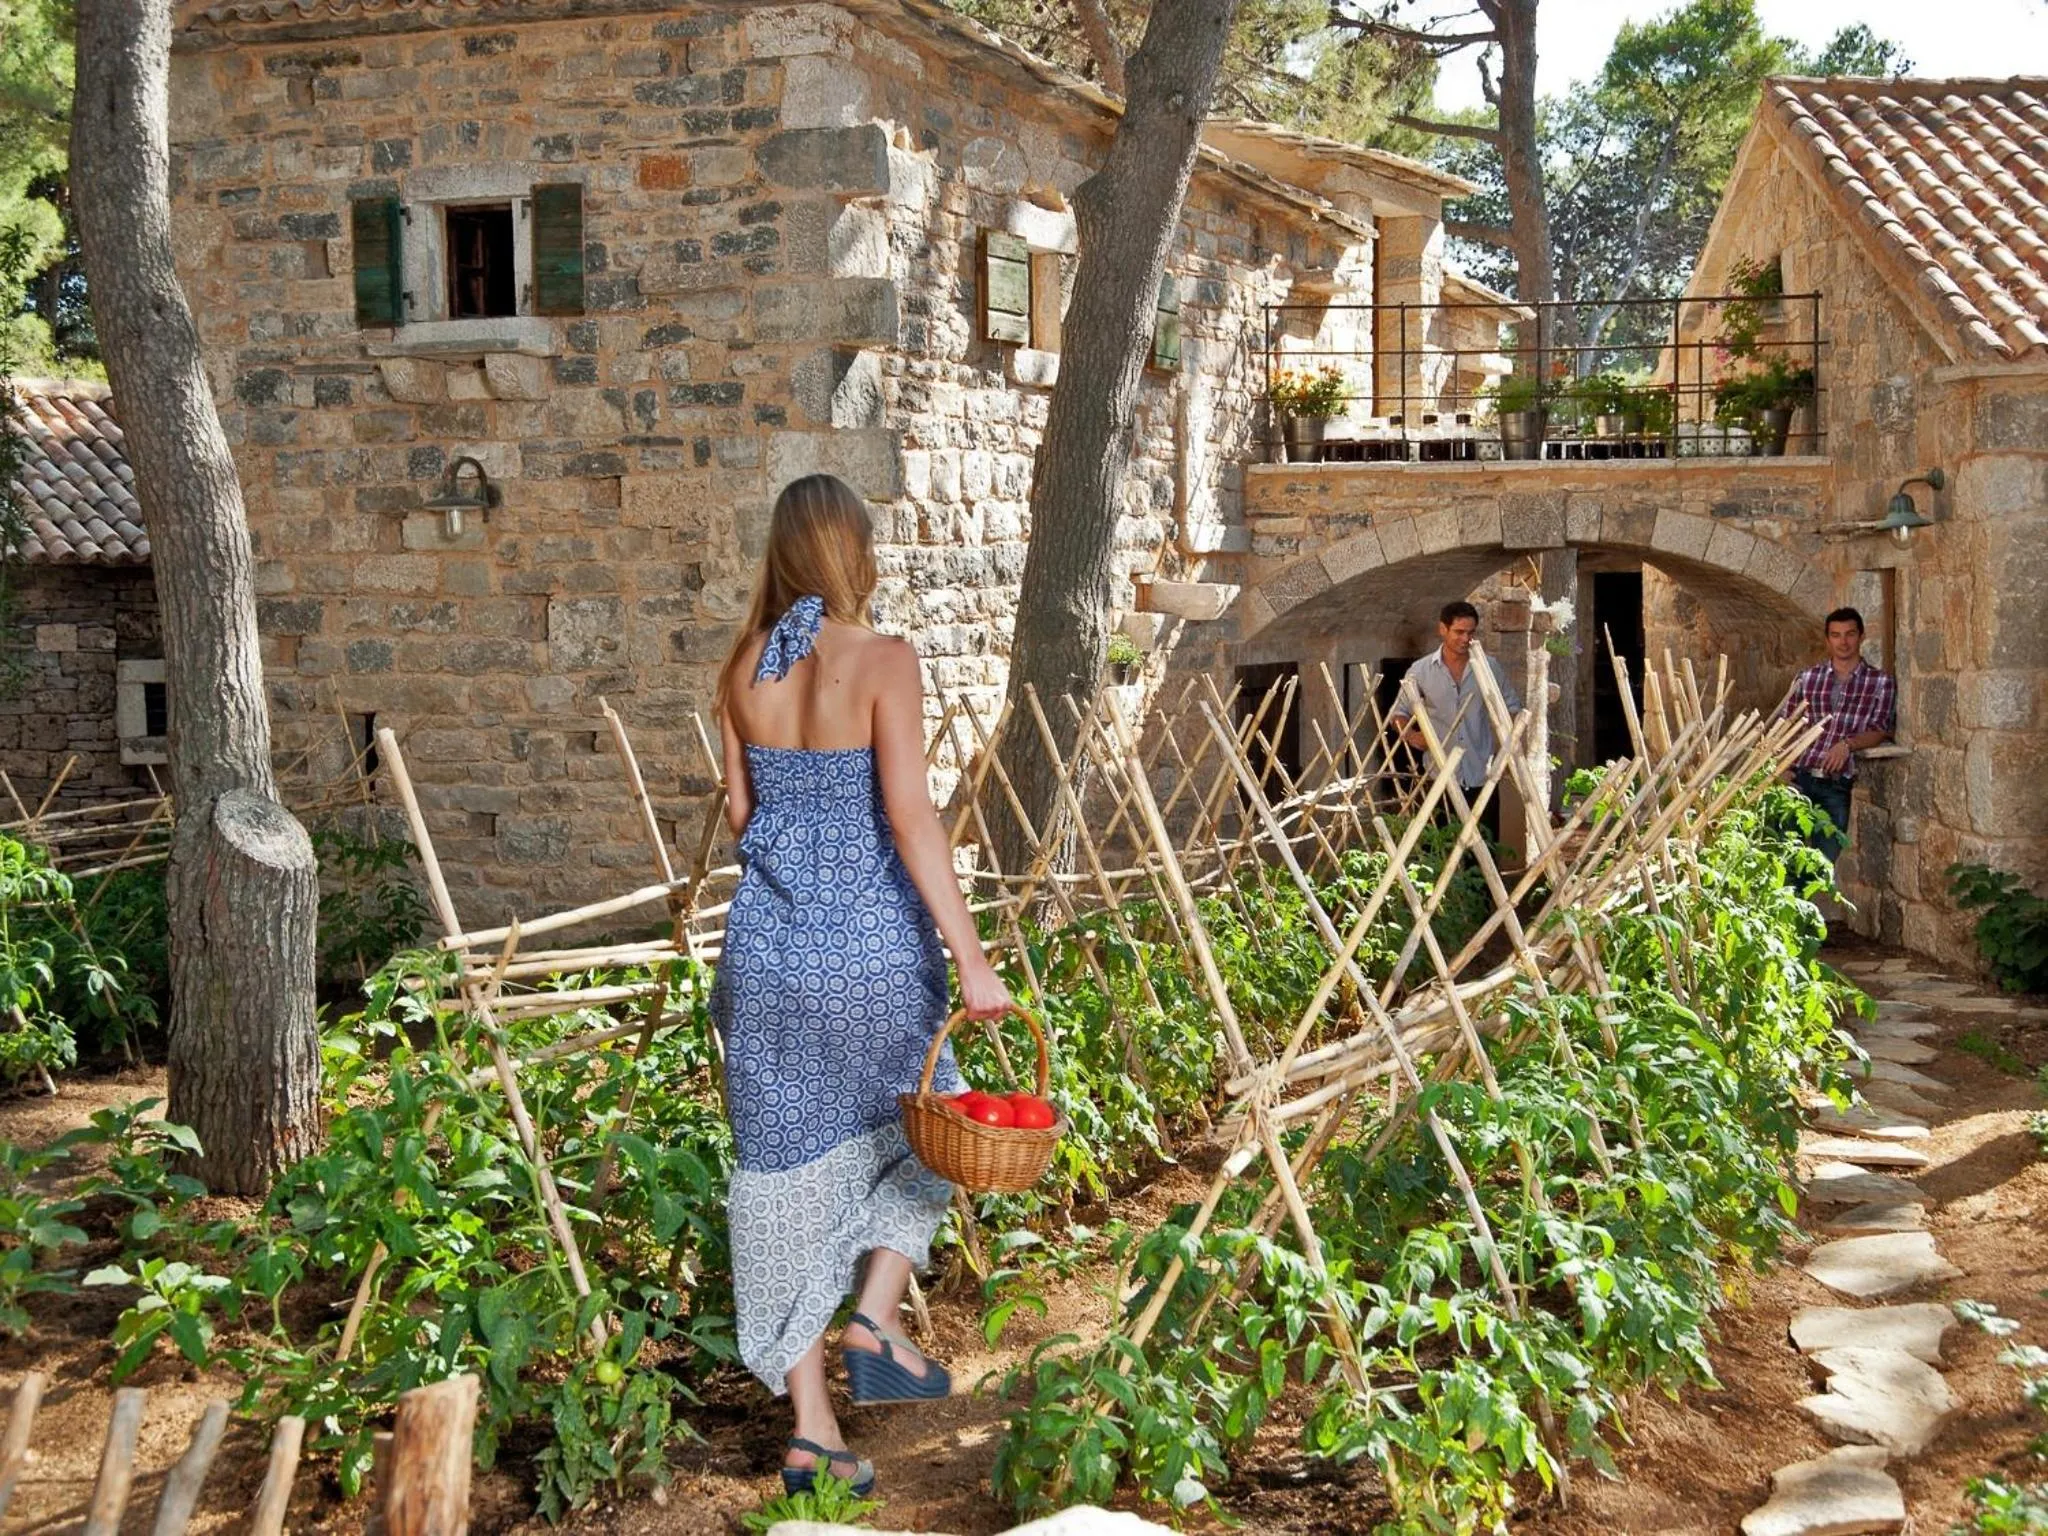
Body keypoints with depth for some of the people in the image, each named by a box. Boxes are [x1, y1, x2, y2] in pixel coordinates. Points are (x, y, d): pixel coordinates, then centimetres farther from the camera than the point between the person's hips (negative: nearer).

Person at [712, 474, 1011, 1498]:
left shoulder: (743, 668, 4)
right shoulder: (882, 661, -11)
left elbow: (741, 813, 10)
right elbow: (910, 816, -17)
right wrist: (971, 957, -16)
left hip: (770, 942, 4)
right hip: (872, 945, -4)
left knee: (790, 1167, 10)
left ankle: (810, 1428, 15)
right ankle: (876, 1319, 9)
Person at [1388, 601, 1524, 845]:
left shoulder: (1489, 667, 6)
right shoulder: (1420, 671, 3)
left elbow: (1512, 707, 15)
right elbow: (1400, 713, 11)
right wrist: (1411, 735, -10)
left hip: (1482, 778, 1)